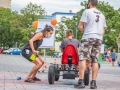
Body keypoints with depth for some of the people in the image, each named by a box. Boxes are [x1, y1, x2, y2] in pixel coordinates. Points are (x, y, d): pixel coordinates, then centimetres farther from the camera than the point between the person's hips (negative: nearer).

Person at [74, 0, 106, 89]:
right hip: (99, 39, 6)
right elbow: (103, 30, 22)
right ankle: (93, 83, 2)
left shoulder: (87, 11, 2)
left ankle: (81, 81, -15)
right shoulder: (102, 15, 20)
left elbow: (80, 26, -4)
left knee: (83, 58, -7)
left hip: (88, 38, -5)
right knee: (95, 60, 5)